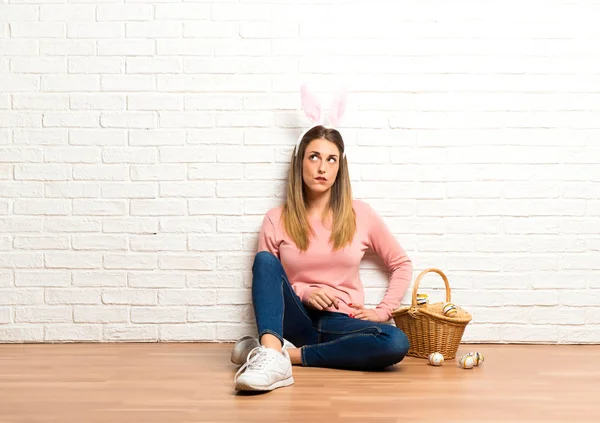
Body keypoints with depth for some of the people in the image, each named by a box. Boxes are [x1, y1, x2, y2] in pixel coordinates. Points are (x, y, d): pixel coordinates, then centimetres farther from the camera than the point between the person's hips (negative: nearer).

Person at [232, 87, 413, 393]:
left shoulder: (360, 214, 4)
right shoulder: (276, 220, 2)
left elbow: (402, 264, 12)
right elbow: (264, 279, 5)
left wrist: (382, 311, 0)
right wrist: (304, 293, -12)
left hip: (340, 322, 1)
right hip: (295, 319, 0)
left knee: (396, 343, -30)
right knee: (265, 260, -26)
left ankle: (291, 354, -25)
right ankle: (271, 358, -45)